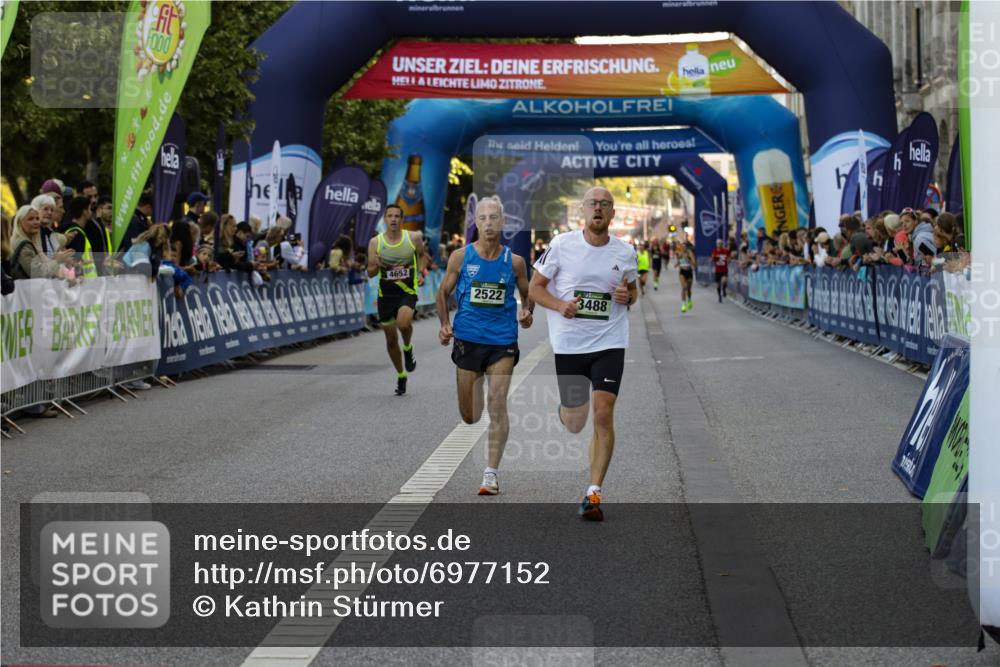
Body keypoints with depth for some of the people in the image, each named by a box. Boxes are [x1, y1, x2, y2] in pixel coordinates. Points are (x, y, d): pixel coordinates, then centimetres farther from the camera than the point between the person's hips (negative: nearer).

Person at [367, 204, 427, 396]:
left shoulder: (414, 237, -4)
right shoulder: (375, 242, -4)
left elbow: (421, 255, 17)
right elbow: (370, 273, 1)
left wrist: (420, 273, 0)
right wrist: (376, 265, -21)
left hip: (408, 291, -2)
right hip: (386, 293, 2)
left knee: (404, 322, -32)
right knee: (391, 339, 9)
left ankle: (408, 348, 3)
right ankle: (401, 376, 30)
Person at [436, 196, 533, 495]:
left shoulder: (514, 261, 1)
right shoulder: (460, 256, 0)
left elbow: (528, 293, 15)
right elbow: (444, 292, 10)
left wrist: (526, 312, -6)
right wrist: (445, 324, -4)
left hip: (502, 341, -1)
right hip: (467, 339, 1)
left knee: (497, 405, -13)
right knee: (469, 415, 7)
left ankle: (491, 473, -9)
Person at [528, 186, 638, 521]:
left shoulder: (625, 252, 3)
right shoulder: (562, 244, -3)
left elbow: (633, 290, 19)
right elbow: (535, 288, 3)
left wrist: (627, 297, -5)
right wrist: (560, 306, -16)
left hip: (609, 343, 0)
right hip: (568, 343, 0)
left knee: (603, 415, -14)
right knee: (574, 424, 8)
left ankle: (594, 493, -7)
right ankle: (566, 409, 47)